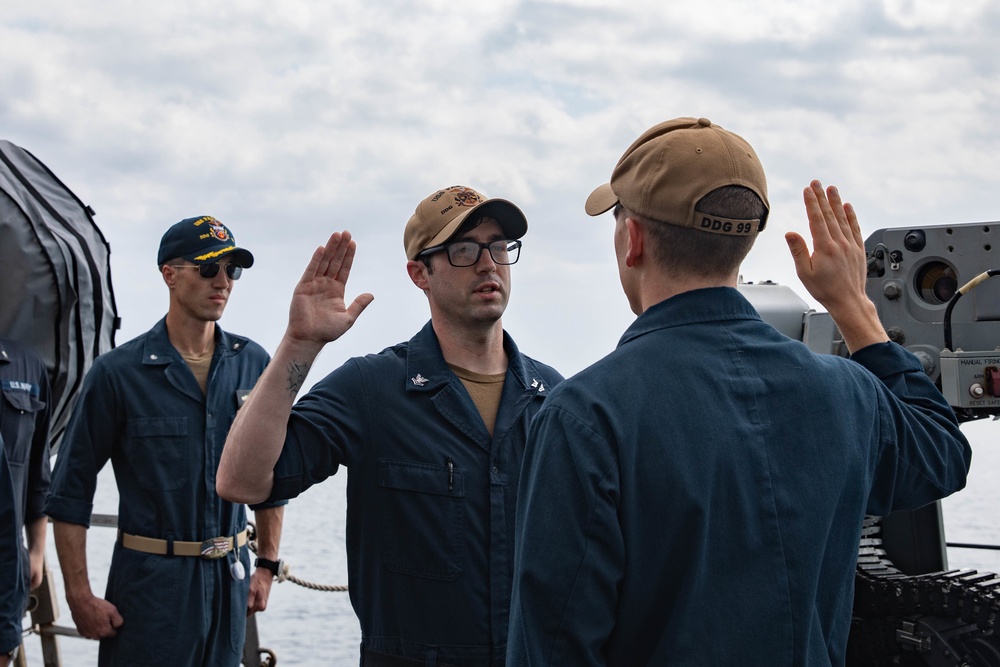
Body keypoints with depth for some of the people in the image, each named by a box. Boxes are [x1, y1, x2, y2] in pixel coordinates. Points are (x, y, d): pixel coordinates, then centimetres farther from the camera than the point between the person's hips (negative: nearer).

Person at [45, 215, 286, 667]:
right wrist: (79, 596, -10)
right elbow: (70, 492, -5)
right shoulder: (117, 372, -7)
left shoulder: (252, 363, 5)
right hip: (150, 577, -4)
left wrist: (268, 564, 12)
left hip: (230, 577, 4)